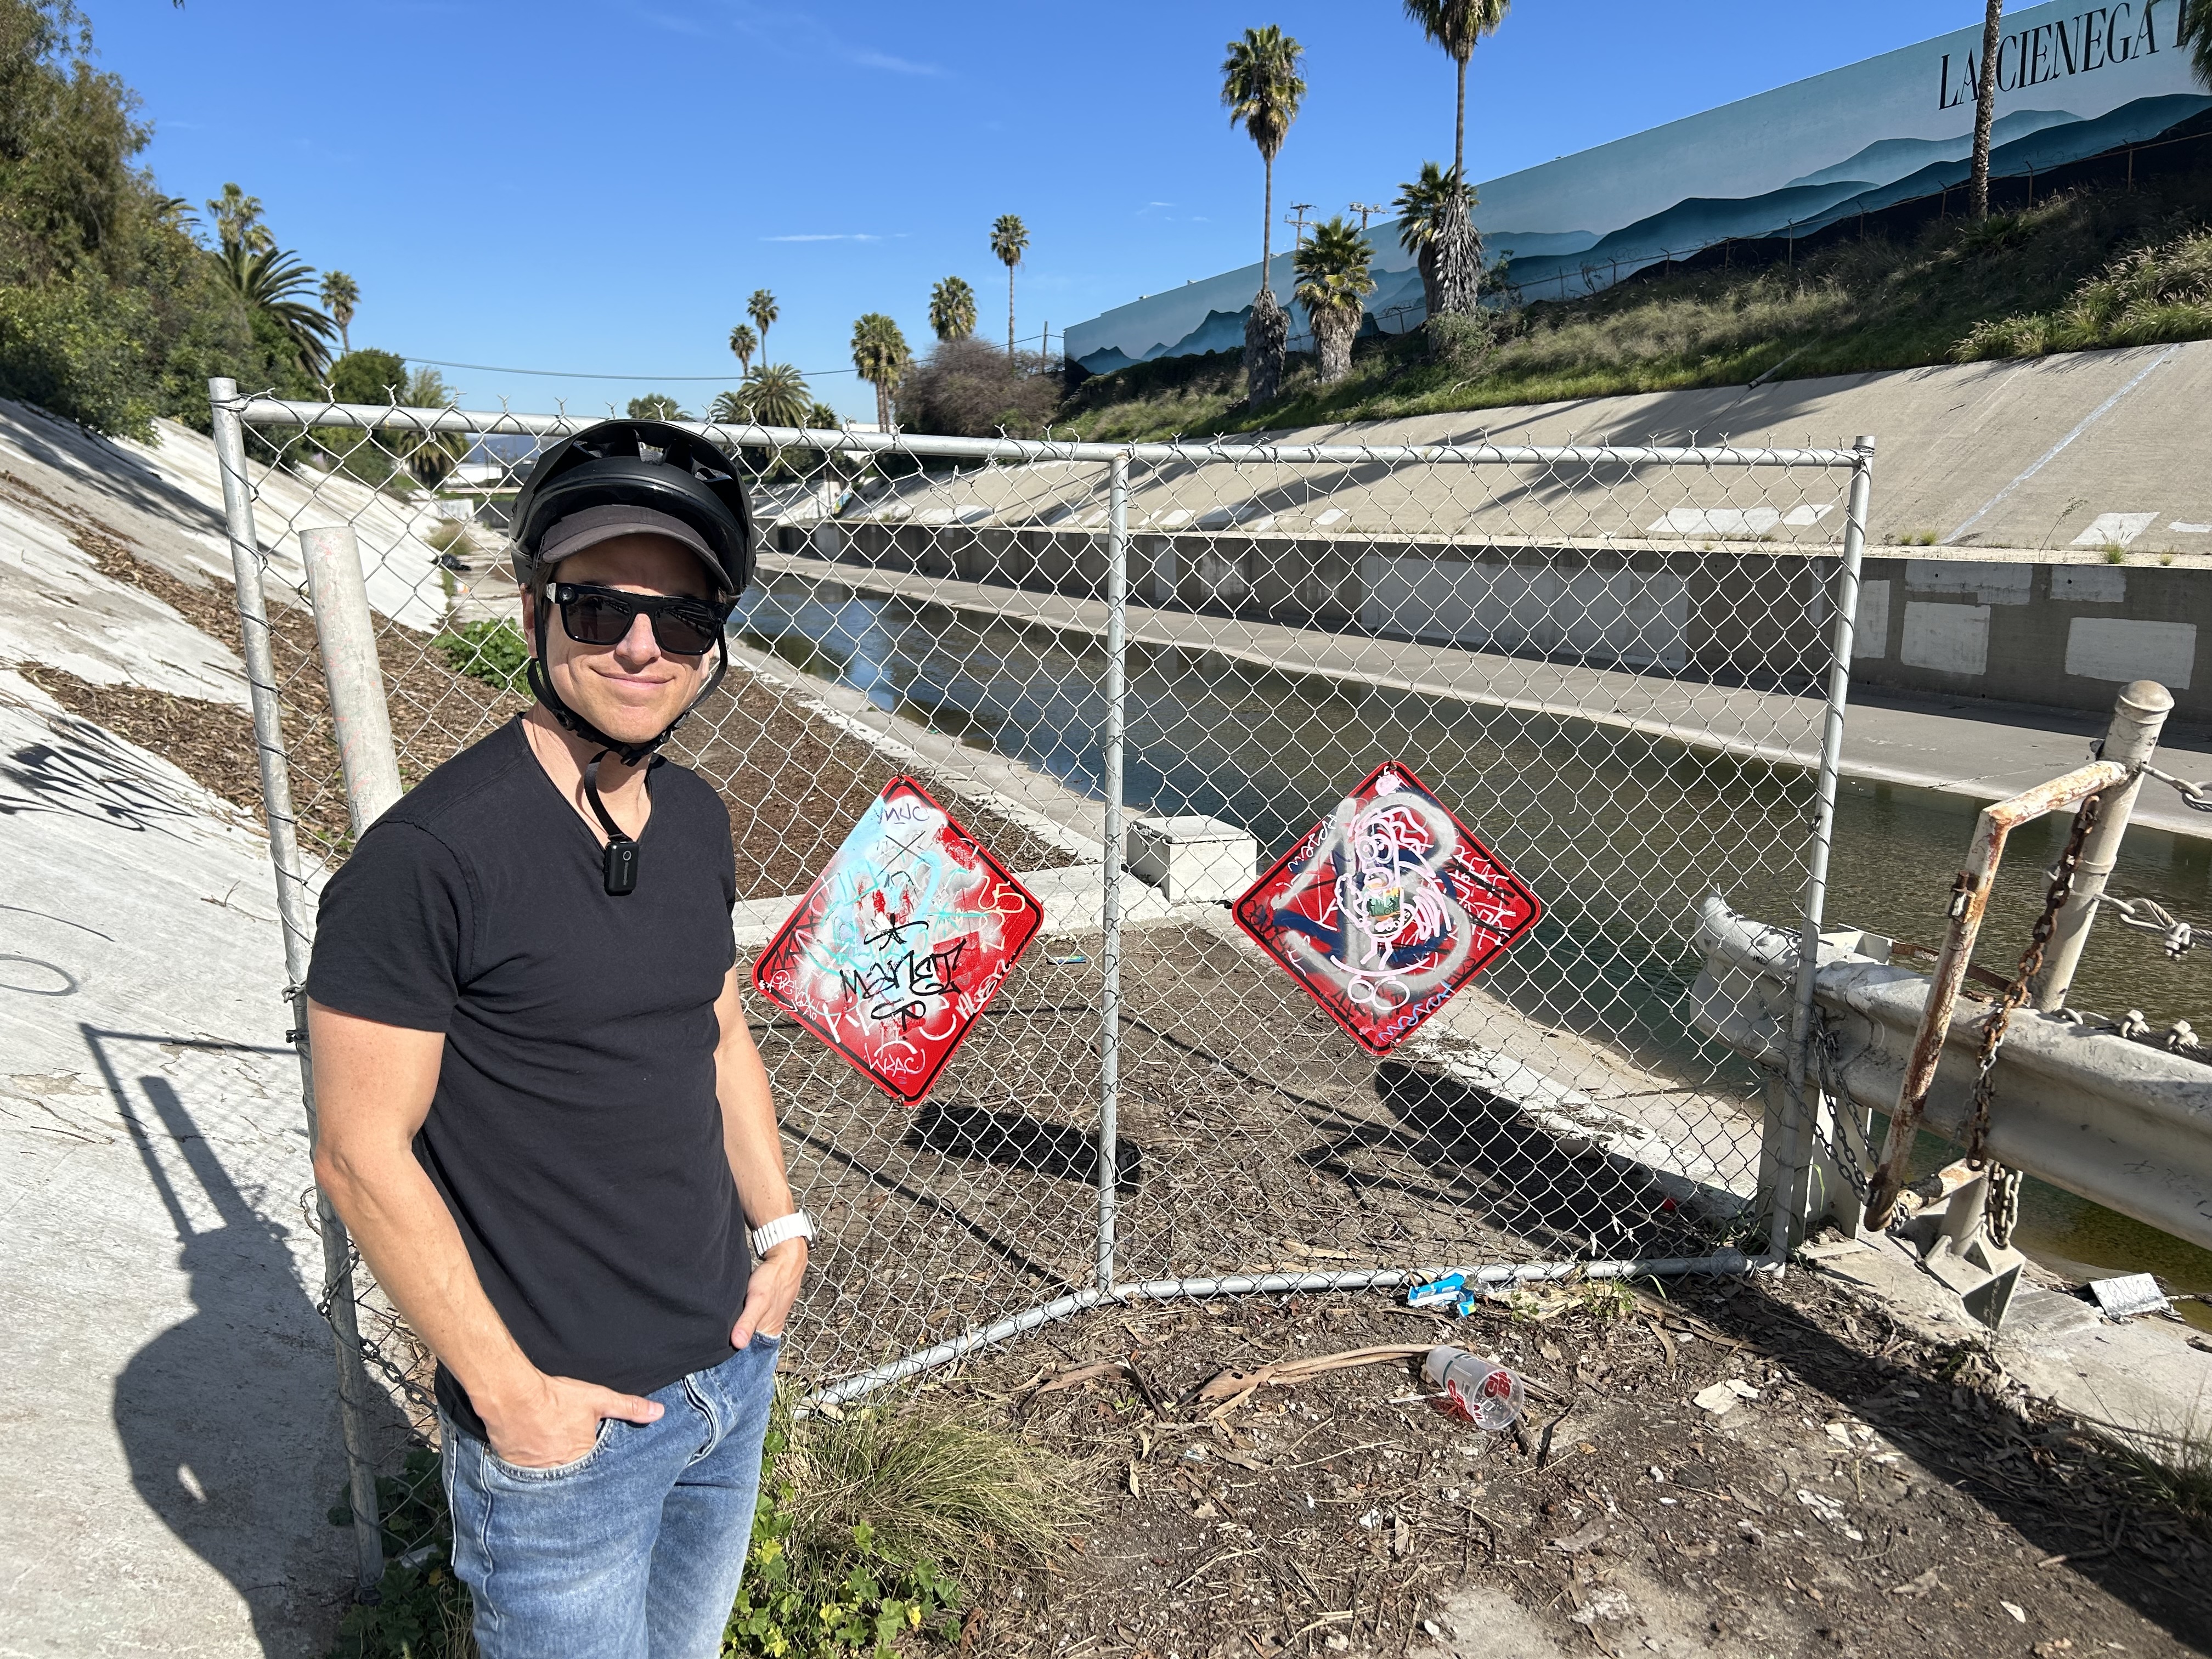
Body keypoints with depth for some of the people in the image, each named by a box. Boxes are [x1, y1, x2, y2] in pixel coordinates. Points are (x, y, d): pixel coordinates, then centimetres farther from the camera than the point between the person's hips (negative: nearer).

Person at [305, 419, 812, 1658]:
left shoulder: (696, 817, 0)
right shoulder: (429, 857, -21)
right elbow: (364, 1154, -18)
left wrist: (783, 1229, 5)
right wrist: (507, 1390, -15)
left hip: (736, 1369, 7)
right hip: (563, 1418, -6)